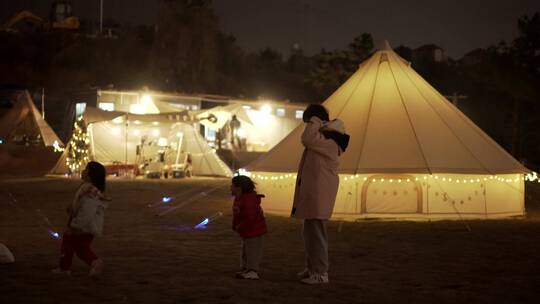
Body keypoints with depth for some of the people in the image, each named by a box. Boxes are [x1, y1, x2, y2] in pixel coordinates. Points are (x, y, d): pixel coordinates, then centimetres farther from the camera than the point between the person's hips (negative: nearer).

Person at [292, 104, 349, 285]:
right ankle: (311, 268, 27)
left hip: (319, 193, -11)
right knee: (309, 232, 17)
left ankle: (320, 273, -5)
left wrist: (315, 122, -18)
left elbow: (307, 139, -30)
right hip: (311, 193, 11)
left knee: (316, 233, -9)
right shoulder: (321, 137, 17)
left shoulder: (329, 140, -16)